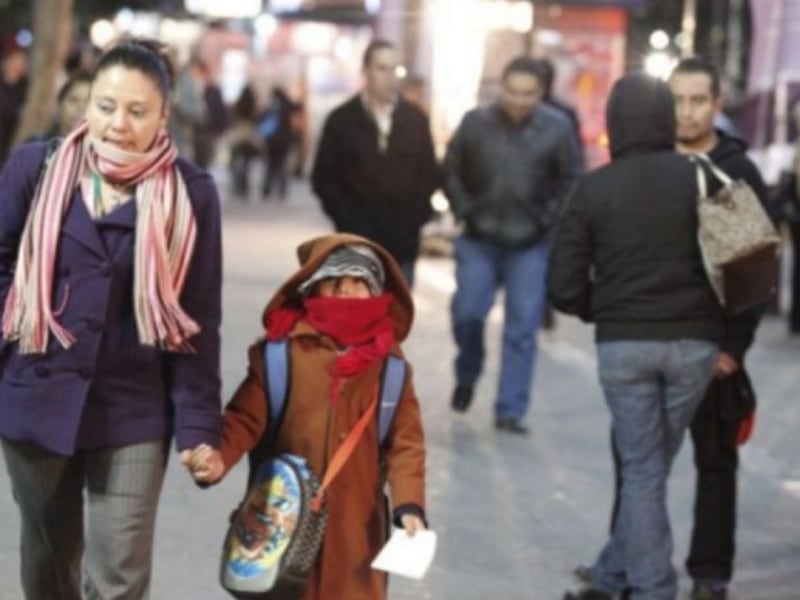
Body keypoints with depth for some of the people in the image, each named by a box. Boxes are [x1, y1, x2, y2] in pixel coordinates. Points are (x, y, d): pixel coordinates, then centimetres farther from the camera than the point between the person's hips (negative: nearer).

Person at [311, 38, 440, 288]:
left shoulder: (415, 120, 7)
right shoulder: (342, 120, 0)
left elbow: (429, 174, 10)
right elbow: (323, 178, 1)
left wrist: (417, 216, -4)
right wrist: (348, 219, -9)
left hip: (402, 244, 2)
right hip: (357, 243, -2)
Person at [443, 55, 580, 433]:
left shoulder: (557, 128, -7)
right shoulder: (476, 123, -4)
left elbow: (571, 181, 0)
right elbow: (452, 171, 6)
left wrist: (547, 219, -6)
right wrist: (465, 210, -3)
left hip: (530, 246, -1)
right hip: (479, 241, 1)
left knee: (523, 327, 0)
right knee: (467, 312, -4)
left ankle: (510, 411, 7)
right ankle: (467, 375, 27)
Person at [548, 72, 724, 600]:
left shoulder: (593, 189, -2)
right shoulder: (700, 178, -3)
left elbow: (565, 287, -2)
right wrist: (723, 328, 10)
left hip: (623, 344, -1)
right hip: (694, 342, 1)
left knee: (641, 471, 7)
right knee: (651, 466, 14)